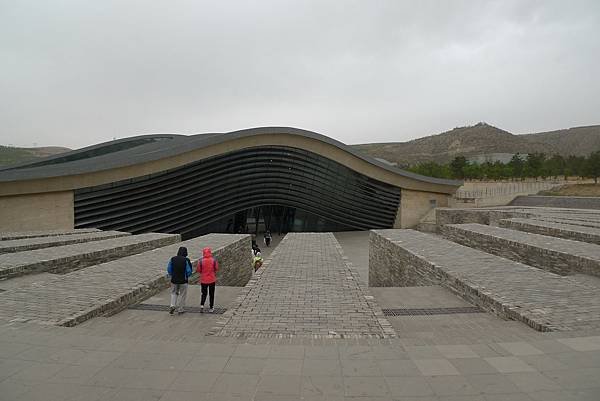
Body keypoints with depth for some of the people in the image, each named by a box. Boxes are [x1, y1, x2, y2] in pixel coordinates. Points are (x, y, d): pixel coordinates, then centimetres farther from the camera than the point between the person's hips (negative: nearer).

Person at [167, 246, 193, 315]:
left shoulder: (173, 259, -4)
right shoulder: (186, 260, -14)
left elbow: (169, 269, 2)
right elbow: (189, 271, -12)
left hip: (174, 280, 3)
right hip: (183, 281, -3)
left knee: (174, 293, 22)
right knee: (182, 295, 11)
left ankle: (172, 306, 4)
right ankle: (180, 310, 16)